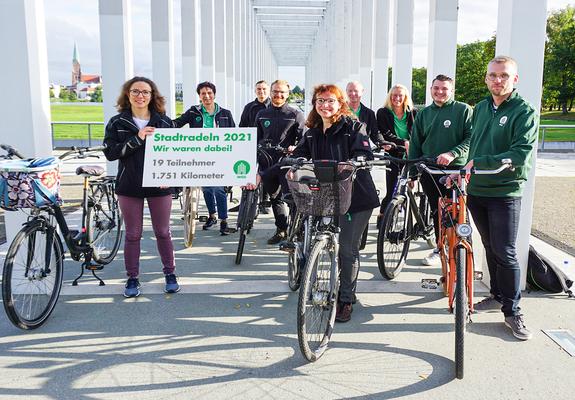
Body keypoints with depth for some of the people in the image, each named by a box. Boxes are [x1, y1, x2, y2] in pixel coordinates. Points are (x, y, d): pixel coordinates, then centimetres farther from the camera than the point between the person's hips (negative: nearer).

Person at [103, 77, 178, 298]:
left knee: (163, 232, 10)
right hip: (129, 186, 0)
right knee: (132, 234, 8)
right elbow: (110, 152, -10)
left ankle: (170, 274, 24)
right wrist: (137, 139, -20)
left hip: (159, 186, 0)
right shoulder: (117, 123, 0)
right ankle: (132, 279, 21)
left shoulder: (165, 122, 2)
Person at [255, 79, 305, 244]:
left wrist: (295, 147, -22)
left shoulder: (296, 114, 2)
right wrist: (254, 161, 13)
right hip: (267, 163, 5)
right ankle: (281, 230, 24)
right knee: (274, 197, 12)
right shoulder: (262, 115, 14)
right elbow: (256, 139, 17)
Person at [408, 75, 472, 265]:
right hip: (429, 171, 4)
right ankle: (440, 248, 24)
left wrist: (453, 153, -23)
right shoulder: (423, 114, 13)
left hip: (456, 170, -4)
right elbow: (415, 145, 15)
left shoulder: (464, 110, -1)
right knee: (437, 212, 11)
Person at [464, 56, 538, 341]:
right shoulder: (480, 108, 11)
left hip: (505, 193, -5)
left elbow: (521, 154, -19)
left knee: (505, 253, -5)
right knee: (490, 247, 15)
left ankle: (512, 311, 8)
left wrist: (478, 163, -23)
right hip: (475, 190, 5)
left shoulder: (524, 112, -8)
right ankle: (497, 295, 29)